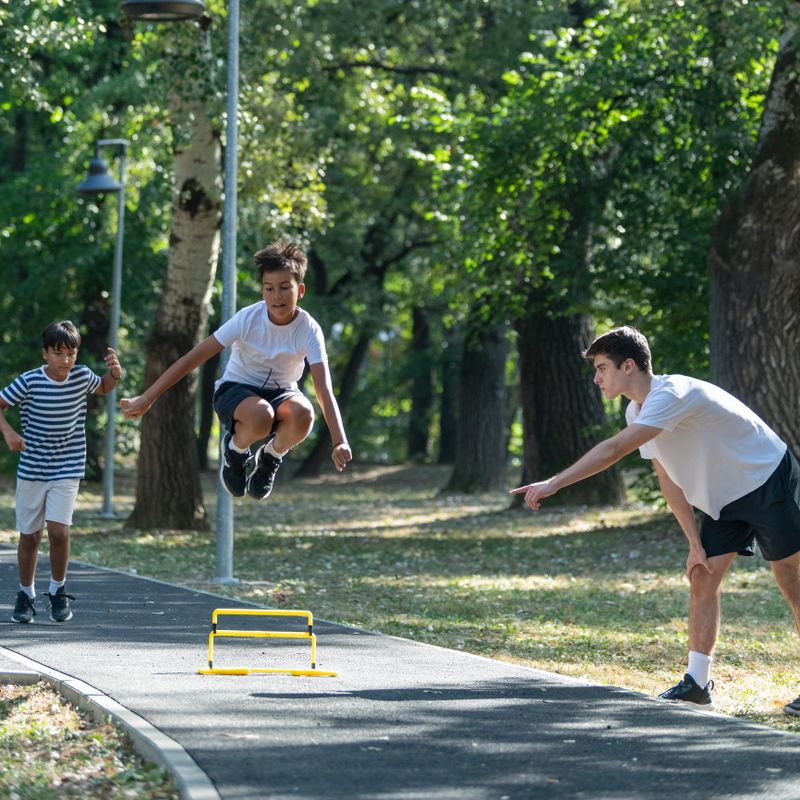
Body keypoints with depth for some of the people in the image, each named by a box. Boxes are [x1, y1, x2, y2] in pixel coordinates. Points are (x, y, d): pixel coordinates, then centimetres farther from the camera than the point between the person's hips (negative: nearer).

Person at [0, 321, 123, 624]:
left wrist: (114, 373, -4)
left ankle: (58, 590, 7)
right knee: (29, 536, 7)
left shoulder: (82, 377, -5)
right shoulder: (29, 382, -13)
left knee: (58, 531, -15)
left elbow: (103, 388, 18)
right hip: (31, 470, 0)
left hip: (67, 470, 0)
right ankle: (26, 595, 26)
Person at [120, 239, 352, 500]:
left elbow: (324, 390, -27)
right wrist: (147, 399, -23)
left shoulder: (309, 330, -18)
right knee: (260, 416, -40)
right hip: (236, 390, -2)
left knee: (303, 414, -36)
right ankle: (235, 449, -3)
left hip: (281, 393, 2)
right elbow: (194, 357, -19)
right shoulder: (247, 319, -20)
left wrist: (339, 442, -41)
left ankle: (270, 457, -3)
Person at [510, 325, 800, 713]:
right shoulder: (637, 412, 1)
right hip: (723, 500, 9)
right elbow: (669, 480, 5)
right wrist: (696, 543, 1)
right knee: (702, 580, 0)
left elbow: (614, 449, -39)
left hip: (769, 482, -9)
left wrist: (554, 484, -40)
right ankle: (697, 682, 2)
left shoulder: (672, 394, -30)